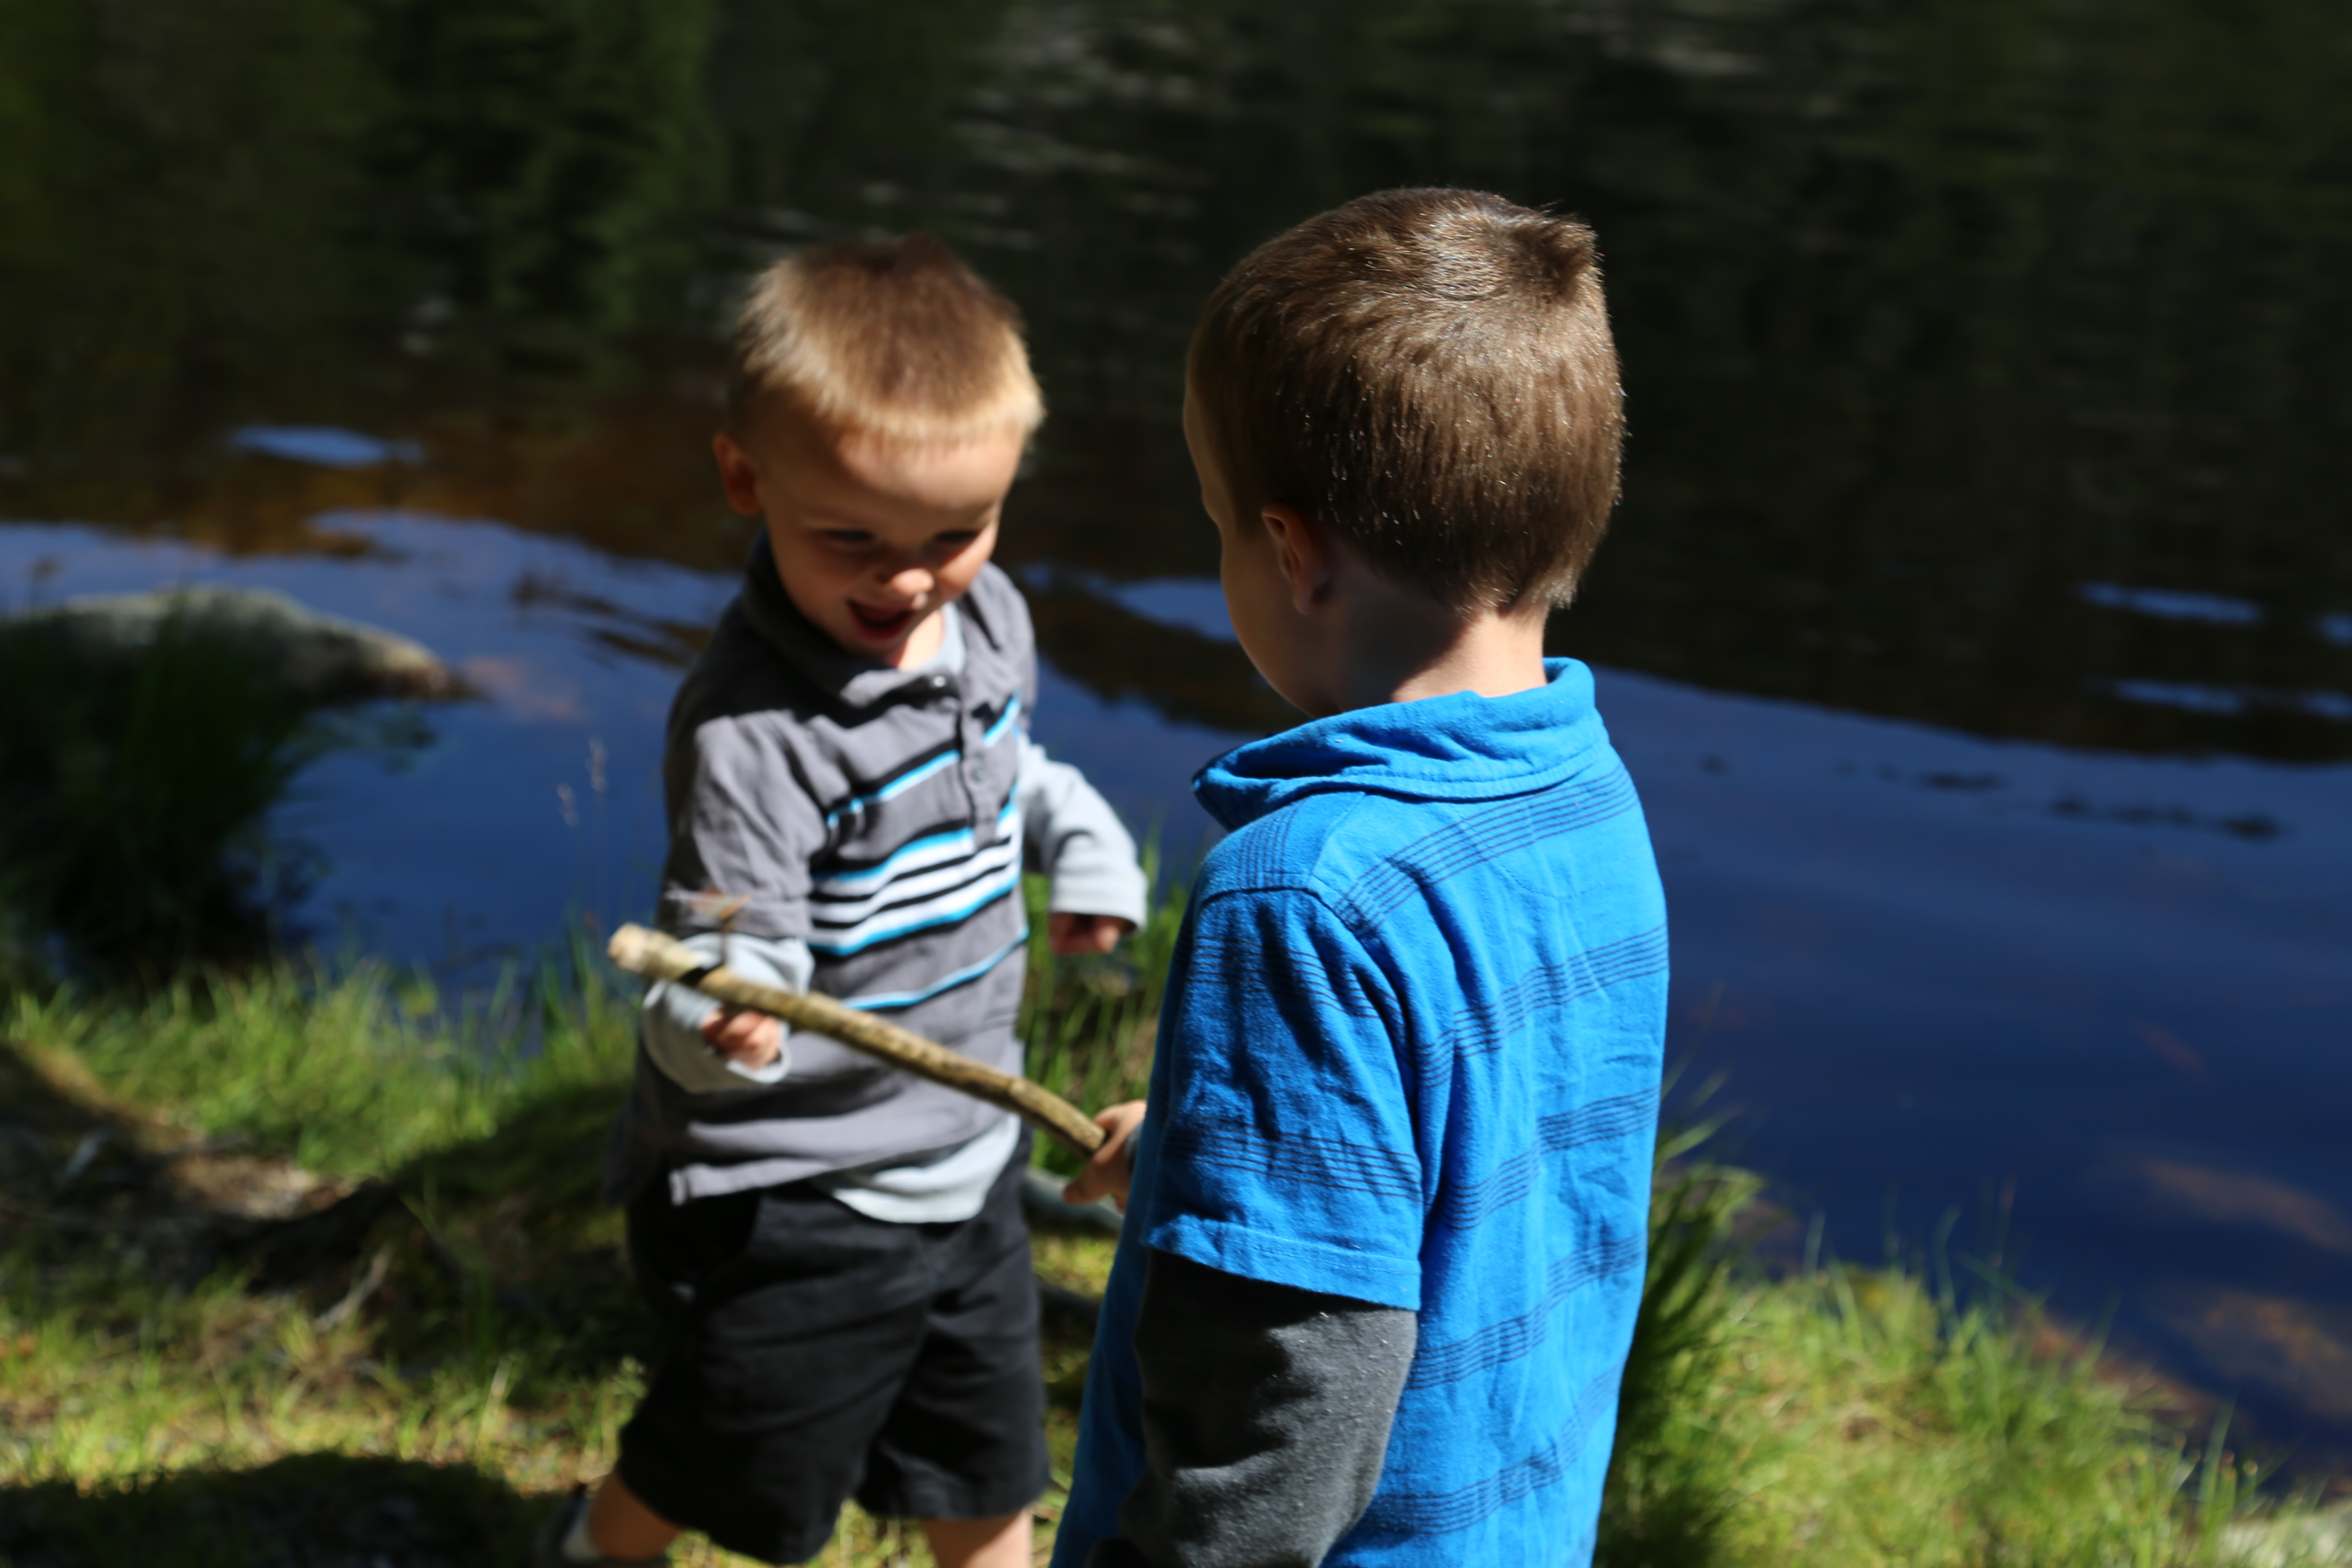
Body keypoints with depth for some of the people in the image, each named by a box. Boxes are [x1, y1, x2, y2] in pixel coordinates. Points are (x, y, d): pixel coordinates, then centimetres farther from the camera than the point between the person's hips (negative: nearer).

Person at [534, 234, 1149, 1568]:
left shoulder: (991, 618, -4)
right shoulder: (750, 732, -30)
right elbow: (734, 954, -31)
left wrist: (1078, 834, 4)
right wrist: (713, 1022, -52)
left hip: (967, 1152, 6)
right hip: (788, 1196, -6)